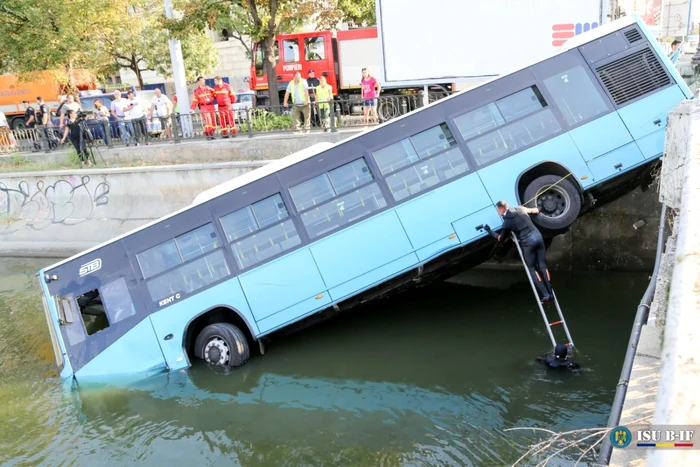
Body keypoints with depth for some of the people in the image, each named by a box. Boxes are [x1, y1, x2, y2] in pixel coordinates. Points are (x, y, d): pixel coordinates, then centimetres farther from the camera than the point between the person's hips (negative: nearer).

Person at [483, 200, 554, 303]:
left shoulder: (507, 221, -7)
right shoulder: (520, 209, 6)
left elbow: (501, 239, 7)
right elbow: (536, 211, 23)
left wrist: (489, 231, 19)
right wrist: (537, 210, 48)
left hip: (527, 243, -6)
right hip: (538, 236, 6)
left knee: (532, 269, 8)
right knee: (542, 265, 11)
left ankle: (546, 295, 2)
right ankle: (550, 293, 12)